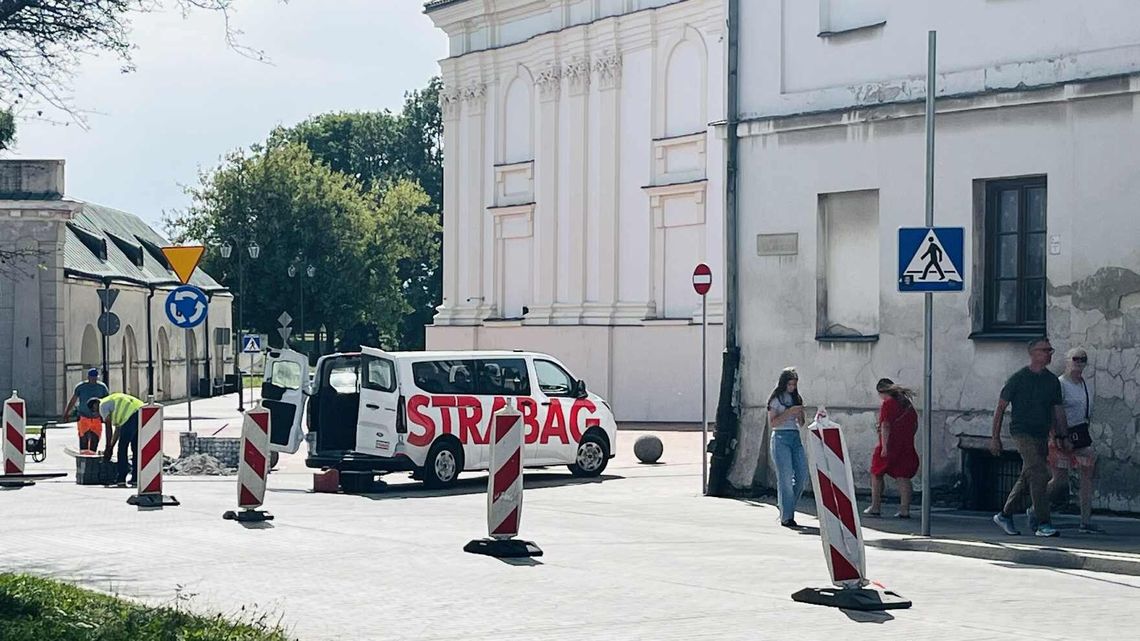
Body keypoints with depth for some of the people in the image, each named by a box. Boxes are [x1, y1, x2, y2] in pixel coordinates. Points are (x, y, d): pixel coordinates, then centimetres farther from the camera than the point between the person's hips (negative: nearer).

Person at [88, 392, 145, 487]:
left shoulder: (103, 405, 9)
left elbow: (109, 429, 5)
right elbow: (118, 429, 34)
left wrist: (108, 449, 11)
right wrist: (111, 446, 35)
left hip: (132, 416, -8)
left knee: (122, 447, 0)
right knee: (135, 447, 16)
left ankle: (121, 479, -2)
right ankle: (136, 478, 17)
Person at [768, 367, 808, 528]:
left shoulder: (797, 398, 15)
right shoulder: (776, 399, 0)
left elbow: (801, 423, 15)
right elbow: (772, 423, -7)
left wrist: (800, 414, -6)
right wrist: (789, 412, -15)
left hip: (796, 438, 6)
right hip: (781, 438, -5)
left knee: (802, 477, -1)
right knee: (785, 478, -8)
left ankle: (787, 507, 18)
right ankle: (786, 517, -5)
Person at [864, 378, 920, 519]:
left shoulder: (887, 403, -10)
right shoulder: (907, 403, 12)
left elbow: (885, 425, -17)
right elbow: (915, 425, 15)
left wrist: (884, 446, -19)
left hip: (890, 445, -6)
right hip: (907, 446, 6)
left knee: (876, 474, 9)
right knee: (903, 477, 4)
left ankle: (875, 507, 11)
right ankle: (905, 510, -3)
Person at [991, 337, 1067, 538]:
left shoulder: (1052, 380, 11)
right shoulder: (1019, 378, -5)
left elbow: (1058, 411, 15)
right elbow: (1000, 408, 0)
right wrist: (995, 438, -2)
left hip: (1042, 435, 6)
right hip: (1022, 432, -6)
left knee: (1026, 479, 12)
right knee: (1039, 474, -17)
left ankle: (1005, 515, 27)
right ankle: (1042, 524, -16)